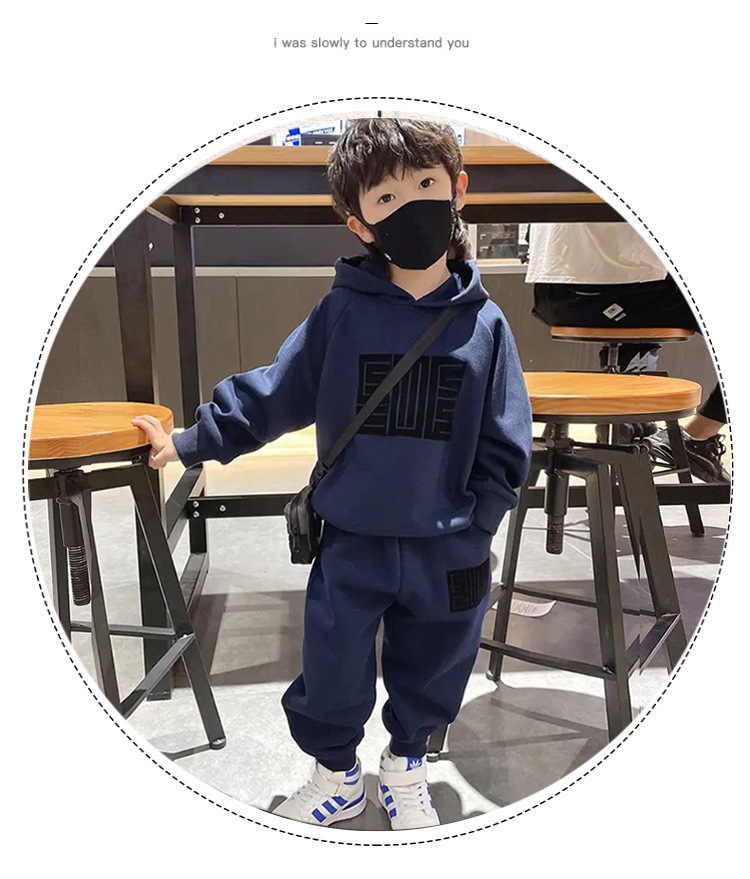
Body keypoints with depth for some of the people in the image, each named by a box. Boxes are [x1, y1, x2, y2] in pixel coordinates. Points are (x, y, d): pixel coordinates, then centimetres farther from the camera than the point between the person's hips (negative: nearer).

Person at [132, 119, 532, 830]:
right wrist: (189, 442, -3)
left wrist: (473, 522, -6)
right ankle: (335, 775, 43)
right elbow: (272, 393, -1)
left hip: (447, 550, 1)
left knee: (431, 674, 20)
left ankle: (405, 769, 49)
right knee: (331, 672, 13)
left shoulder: (483, 322, -4)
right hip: (350, 542, 0)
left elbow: (504, 445, 0)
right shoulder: (342, 311, -6)